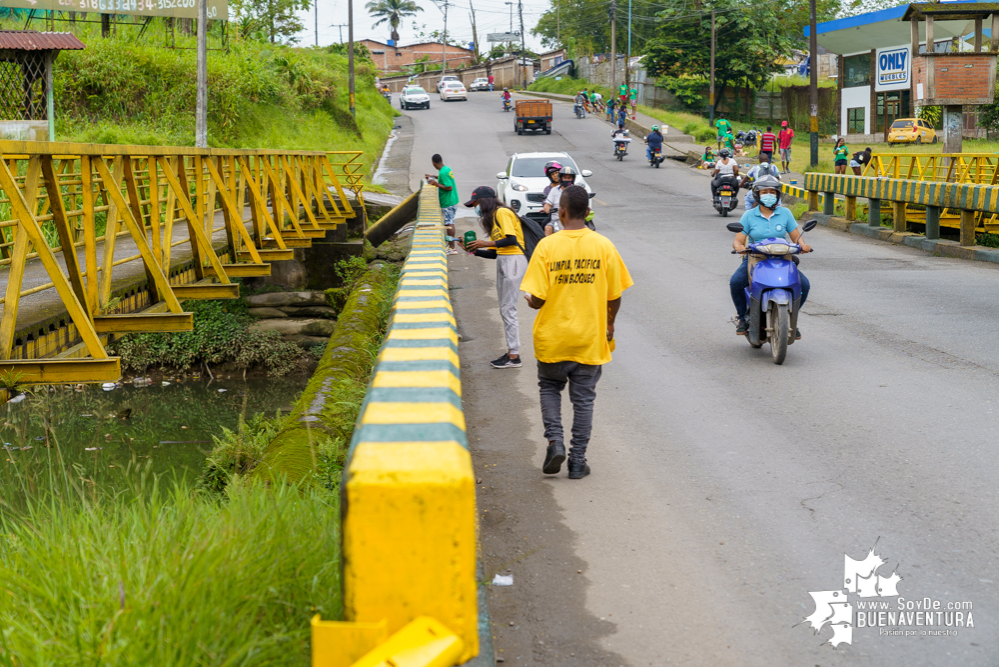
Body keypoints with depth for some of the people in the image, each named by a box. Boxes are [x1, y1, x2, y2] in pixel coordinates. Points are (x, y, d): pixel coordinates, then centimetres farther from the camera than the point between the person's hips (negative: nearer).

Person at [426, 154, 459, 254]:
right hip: (453, 201, 10)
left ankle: (452, 248, -4)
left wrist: (437, 184, -17)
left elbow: (449, 187, -25)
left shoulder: (443, 173, -21)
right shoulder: (447, 169, 8)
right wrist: (433, 177, 35)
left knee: (449, 224, -6)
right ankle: (450, 244, 28)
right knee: (450, 223, 17)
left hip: (447, 203, -10)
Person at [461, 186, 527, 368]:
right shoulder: (494, 218, 21)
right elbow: (494, 253, 17)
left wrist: (487, 243, -12)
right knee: (505, 309, 9)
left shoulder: (502, 213, -7)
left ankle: (514, 356, -7)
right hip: (503, 261, 10)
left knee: (508, 309, -9)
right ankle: (511, 352, 13)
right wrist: (473, 250, 8)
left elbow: (512, 239, -18)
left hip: (513, 260, -10)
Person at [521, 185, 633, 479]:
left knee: (549, 387, 20)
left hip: (553, 337, -1)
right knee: (583, 398, 10)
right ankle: (578, 461, 12)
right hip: (590, 338, 1)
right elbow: (614, 296, -1)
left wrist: (530, 299, 11)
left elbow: (536, 299, -13)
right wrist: (609, 324, 17)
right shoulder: (603, 246, -6)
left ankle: (555, 440, 1)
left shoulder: (547, 246, -11)